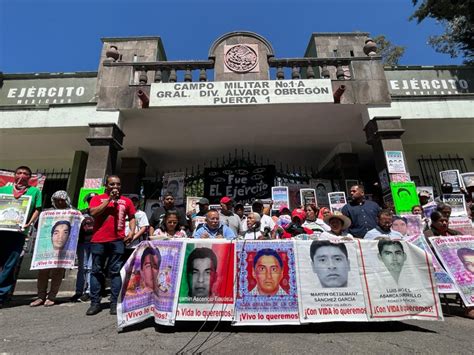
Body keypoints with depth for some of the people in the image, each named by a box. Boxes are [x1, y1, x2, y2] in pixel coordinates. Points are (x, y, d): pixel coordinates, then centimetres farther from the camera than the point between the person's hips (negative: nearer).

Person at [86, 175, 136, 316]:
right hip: (98, 240, 0)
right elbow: (93, 213, -8)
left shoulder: (126, 201, 10)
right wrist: (109, 199, -9)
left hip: (118, 240, 0)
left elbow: (132, 217, 15)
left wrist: (131, 231, -1)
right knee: (96, 271, 7)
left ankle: (114, 303, 9)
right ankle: (95, 303, 17)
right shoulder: (97, 198, 8)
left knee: (116, 272, 3)